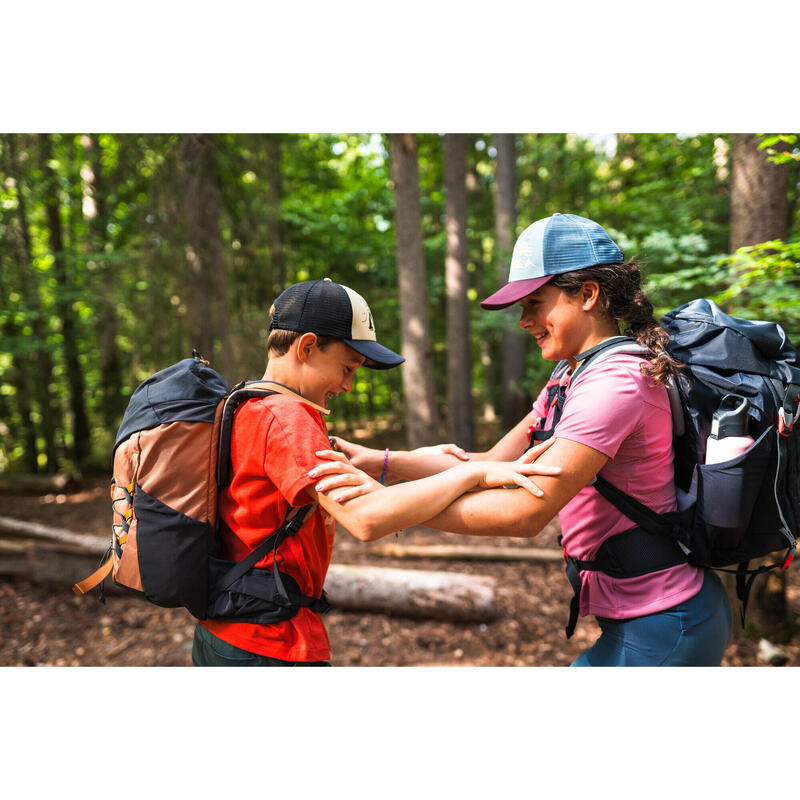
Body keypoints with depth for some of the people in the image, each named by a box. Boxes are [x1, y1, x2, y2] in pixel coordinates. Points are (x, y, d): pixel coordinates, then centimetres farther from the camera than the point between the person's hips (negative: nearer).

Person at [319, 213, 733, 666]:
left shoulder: (615, 382, -22)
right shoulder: (572, 376, 10)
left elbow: (528, 511, -29)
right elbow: (495, 467, 5)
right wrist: (376, 461, -5)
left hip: (662, 628, -9)